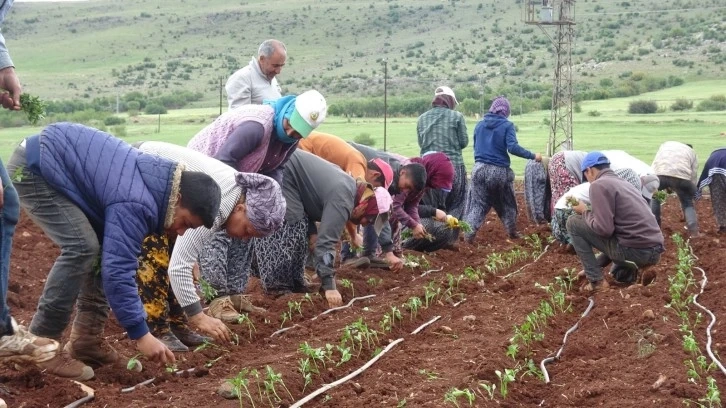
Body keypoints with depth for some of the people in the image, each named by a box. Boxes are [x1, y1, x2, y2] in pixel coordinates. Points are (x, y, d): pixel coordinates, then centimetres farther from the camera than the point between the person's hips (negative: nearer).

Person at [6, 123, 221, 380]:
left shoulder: (158, 181, 1)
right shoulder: (136, 203, -29)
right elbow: (118, 270, -30)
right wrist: (141, 334, -25)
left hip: (53, 165, 10)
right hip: (33, 169, -10)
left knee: (103, 249, 4)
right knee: (82, 248, -21)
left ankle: (86, 339, 8)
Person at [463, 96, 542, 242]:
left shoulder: (480, 125, 8)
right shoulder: (507, 125, -6)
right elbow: (513, 147, -16)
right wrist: (533, 156, -10)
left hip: (480, 169, 3)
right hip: (500, 170, -2)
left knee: (477, 203, 4)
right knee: (507, 203, 17)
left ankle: (469, 234, -10)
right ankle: (512, 232, 28)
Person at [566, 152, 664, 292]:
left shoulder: (598, 184, -5)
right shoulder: (624, 183, 22)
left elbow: (604, 228, -15)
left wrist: (585, 212, 5)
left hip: (635, 250, -8)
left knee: (573, 223, 4)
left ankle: (596, 280, 3)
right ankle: (626, 270, 10)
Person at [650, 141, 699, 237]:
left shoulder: (665, 144, 37)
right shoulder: (692, 152, 32)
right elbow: (694, 177, 26)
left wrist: (665, 186, 28)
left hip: (660, 174, 0)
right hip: (681, 176, 0)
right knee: (687, 203, 21)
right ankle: (693, 231, 11)